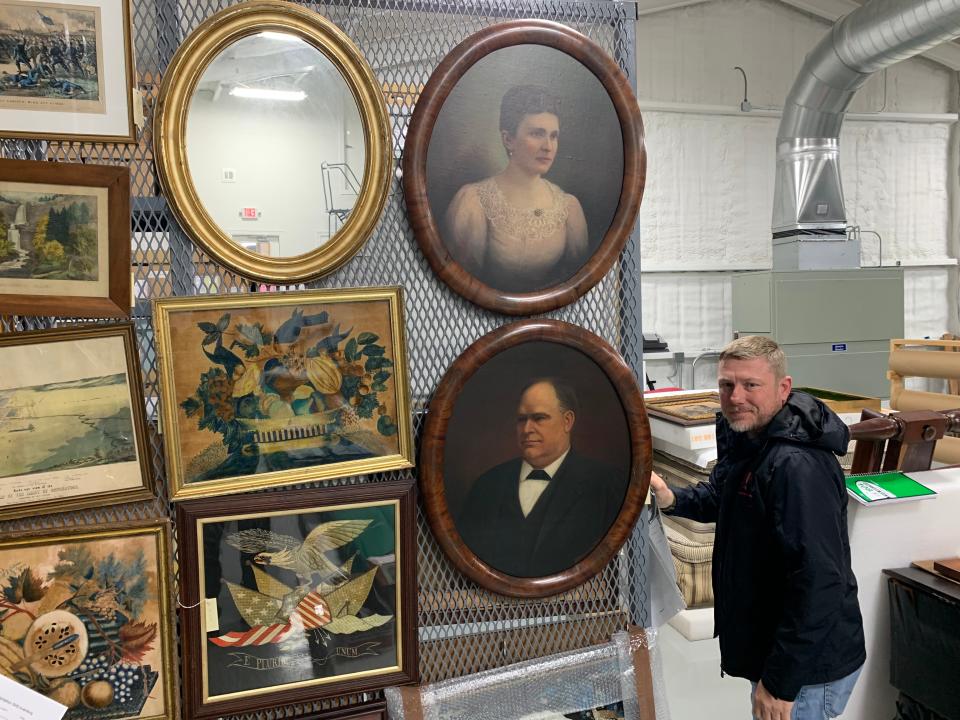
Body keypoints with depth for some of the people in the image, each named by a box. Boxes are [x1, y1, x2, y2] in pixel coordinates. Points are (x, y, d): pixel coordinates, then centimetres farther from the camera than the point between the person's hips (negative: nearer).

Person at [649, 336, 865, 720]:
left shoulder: (797, 467, -28)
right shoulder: (743, 436, 2)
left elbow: (818, 581, -31)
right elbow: (720, 497, 19)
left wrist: (780, 682, -27)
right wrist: (672, 499, -1)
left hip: (808, 669, -9)